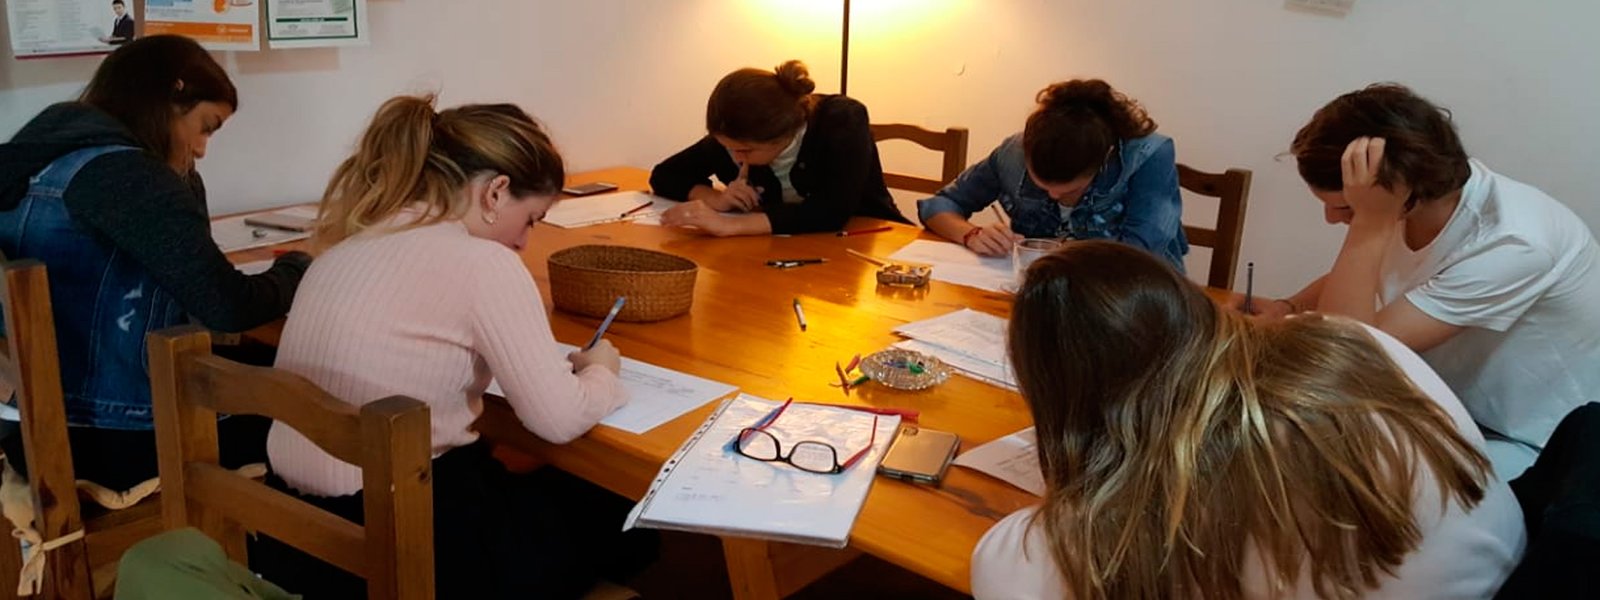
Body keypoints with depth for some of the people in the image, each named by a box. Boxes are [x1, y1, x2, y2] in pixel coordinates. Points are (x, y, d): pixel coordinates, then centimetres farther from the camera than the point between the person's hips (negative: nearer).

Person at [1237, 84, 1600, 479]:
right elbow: (1353, 283, 12)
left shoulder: (1513, 246, -31)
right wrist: (1288, 310, -9)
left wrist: (1369, 222, -36)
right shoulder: (1416, 204, -10)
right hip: (1452, 409, 7)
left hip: (1525, 445, -7)